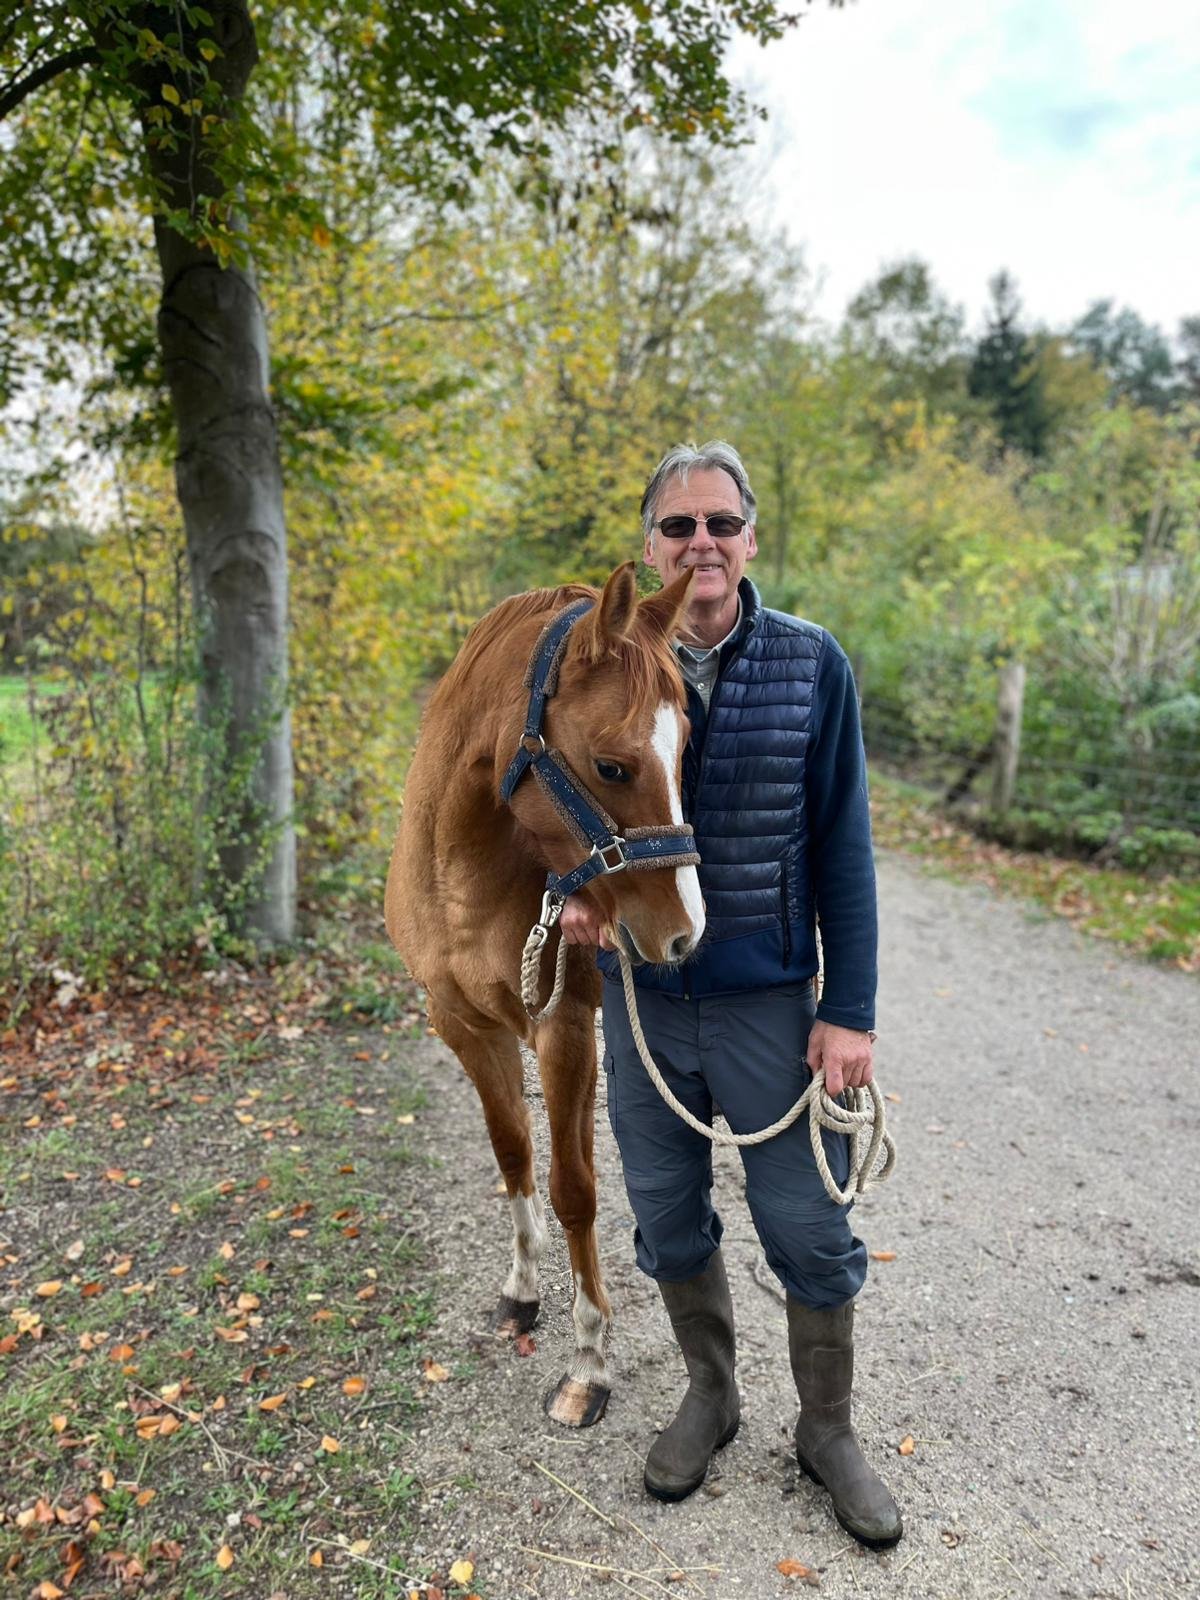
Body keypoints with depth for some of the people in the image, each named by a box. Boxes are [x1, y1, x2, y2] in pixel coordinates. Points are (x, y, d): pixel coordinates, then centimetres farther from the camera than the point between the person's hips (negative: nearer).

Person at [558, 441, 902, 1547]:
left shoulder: (813, 665, -7)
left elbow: (842, 846, -5)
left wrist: (851, 1010, -8)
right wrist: (576, 893, -14)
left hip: (772, 999, -2)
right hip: (643, 998, 3)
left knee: (808, 1228, 11)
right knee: (667, 1216, 17)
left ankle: (829, 1431, 36)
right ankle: (710, 1395, 43)